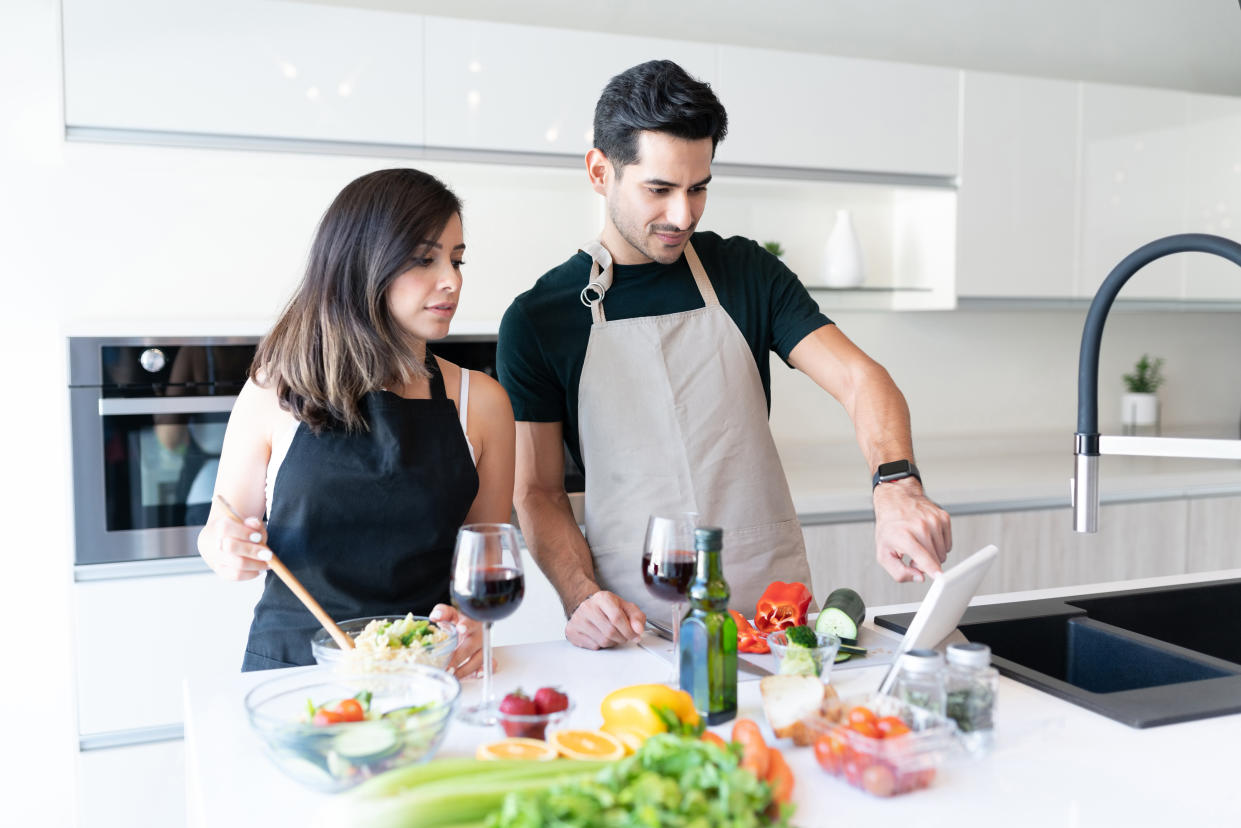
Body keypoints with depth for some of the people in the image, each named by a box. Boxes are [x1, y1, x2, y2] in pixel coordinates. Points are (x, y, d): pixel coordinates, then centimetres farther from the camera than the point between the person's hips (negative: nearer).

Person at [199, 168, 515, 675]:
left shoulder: (480, 401, 3)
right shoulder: (274, 395, 0)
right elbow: (222, 532, 12)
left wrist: (471, 620, -11)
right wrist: (225, 552, -10)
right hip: (290, 665, 2)